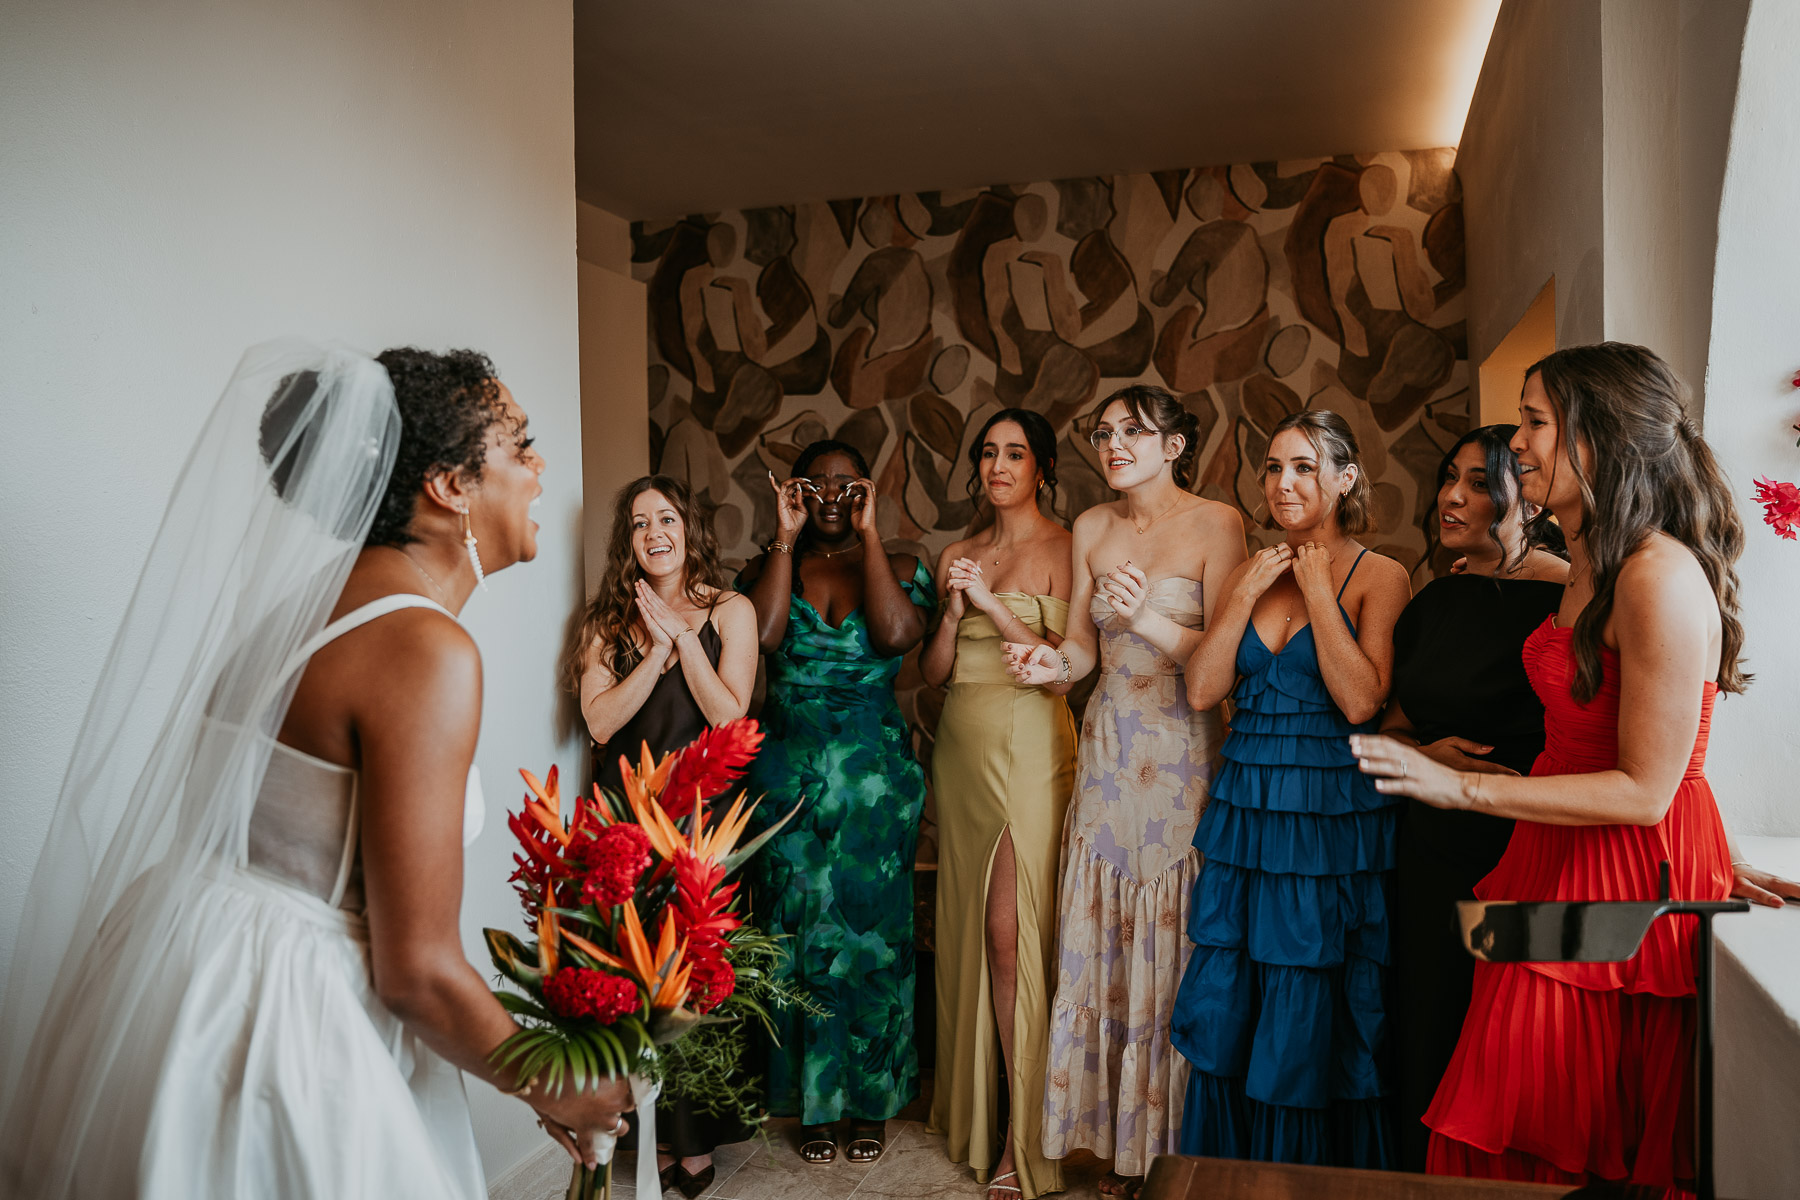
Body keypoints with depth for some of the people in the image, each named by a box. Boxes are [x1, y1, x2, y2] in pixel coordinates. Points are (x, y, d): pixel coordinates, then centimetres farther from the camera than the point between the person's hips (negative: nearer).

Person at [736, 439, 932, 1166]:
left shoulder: (898, 567, 5)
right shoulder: (769, 567, 7)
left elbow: (896, 635, -16)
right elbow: (761, 635, -14)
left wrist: (868, 535, -12)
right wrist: (786, 539, -9)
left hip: (876, 776, -1)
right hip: (788, 771, 1)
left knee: (871, 931, 5)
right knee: (797, 931, 6)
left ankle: (872, 1101, 22)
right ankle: (814, 1102, 22)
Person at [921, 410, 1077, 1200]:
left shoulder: (1063, 549, -3)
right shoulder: (957, 556, 13)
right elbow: (932, 673, 11)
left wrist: (995, 605, -15)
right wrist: (953, 611, -5)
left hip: (1029, 748, -5)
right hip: (962, 747, 6)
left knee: (1014, 933, -7)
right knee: (970, 928, 11)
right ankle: (972, 1107, 27)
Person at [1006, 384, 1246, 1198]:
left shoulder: (1216, 523, -4)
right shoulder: (1091, 529, 10)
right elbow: (1084, 644, 11)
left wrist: (1151, 620, -24)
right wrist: (1053, 663, -10)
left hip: (1184, 753, -4)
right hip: (1108, 749, 4)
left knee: (1173, 942, 0)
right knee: (1103, 939, 6)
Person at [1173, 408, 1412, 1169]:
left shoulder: (1379, 577, -4)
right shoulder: (1250, 574, 9)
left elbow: (1359, 700, -18)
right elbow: (1201, 691, 1)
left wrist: (1318, 590, -13)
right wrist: (1243, 597, -6)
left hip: (1332, 819, -5)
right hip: (1245, 812, 5)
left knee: (1313, 1018, 6)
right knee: (1232, 1014, 12)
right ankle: (1233, 1170, 29)